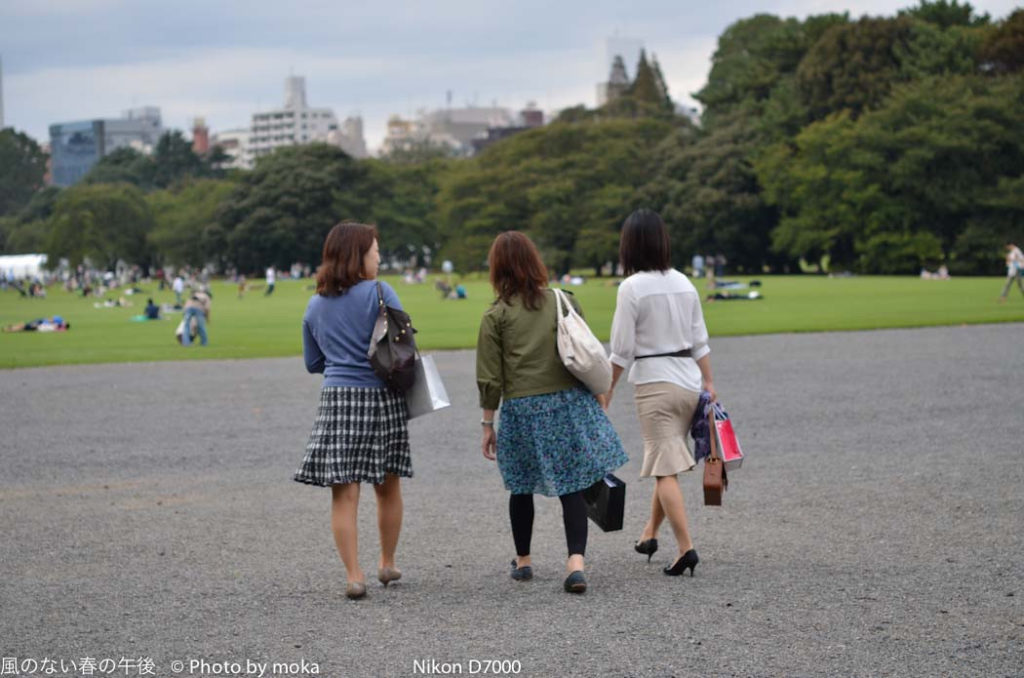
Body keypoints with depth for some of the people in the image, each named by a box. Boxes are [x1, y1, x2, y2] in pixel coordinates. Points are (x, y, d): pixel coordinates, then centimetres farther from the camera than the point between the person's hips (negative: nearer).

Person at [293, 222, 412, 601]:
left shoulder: (315, 306, 11)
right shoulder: (379, 293, -4)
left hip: (337, 399, 2)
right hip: (382, 398, -2)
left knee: (344, 492, 0)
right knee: (388, 486, 15)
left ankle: (354, 576, -7)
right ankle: (387, 564, 28)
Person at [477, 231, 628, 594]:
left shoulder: (495, 316, -3)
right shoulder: (564, 302, 4)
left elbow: (490, 379, -3)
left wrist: (487, 424, 5)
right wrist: (598, 393, 21)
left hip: (521, 408, -1)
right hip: (570, 400, 1)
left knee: (521, 486, 15)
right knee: (572, 487, 1)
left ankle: (523, 561, 28)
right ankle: (576, 561, -13)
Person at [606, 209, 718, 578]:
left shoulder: (632, 287, -11)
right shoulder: (684, 283, 7)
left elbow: (622, 349, -10)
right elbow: (699, 342, 10)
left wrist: (607, 388, 0)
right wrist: (709, 383, 16)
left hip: (654, 382, -6)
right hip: (689, 381, 6)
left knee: (665, 469, -6)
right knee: (666, 460, 19)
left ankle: (686, 547, -14)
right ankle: (649, 534, 31)